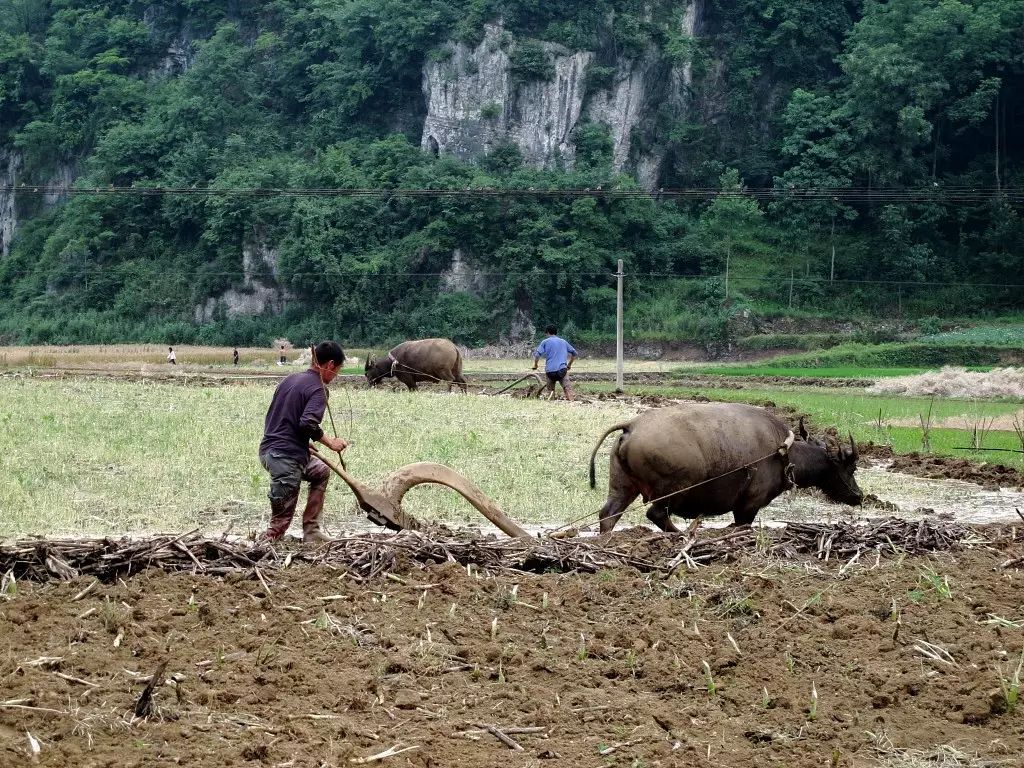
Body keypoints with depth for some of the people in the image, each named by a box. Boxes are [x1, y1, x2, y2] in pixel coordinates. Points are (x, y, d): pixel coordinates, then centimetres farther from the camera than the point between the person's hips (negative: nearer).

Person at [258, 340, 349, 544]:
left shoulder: (290, 379, 15)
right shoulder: (318, 389, -10)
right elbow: (308, 423, -24)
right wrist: (330, 442, -9)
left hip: (268, 450, 9)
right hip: (286, 457, -9)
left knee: (321, 472, 31)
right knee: (281, 521, -3)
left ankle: (311, 531, 28)